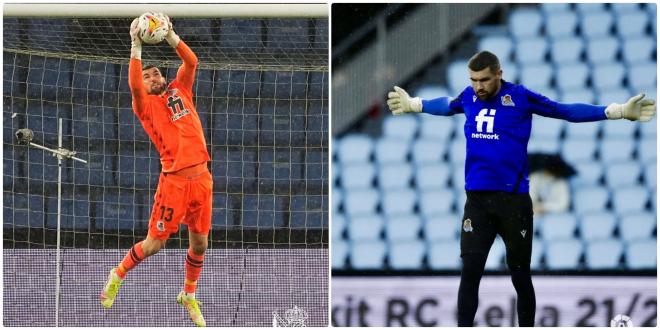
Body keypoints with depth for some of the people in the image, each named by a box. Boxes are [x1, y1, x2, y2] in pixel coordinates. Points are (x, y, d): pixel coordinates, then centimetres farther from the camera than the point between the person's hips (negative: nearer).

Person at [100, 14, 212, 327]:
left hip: (201, 178, 4)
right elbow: (134, 85, -19)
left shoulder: (179, 90, 15)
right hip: (174, 181, -4)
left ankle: (189, 295, 31)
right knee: (154, 243, -2)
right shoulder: (146, 104, 1)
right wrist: (136, 46, -23)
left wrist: (170, 36, -6)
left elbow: (191, 62, 3)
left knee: (200, 243, 10)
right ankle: (118, 276, 23)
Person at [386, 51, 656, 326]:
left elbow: (566, 111, -1)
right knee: (470, 272, -7)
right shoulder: (468, 97, 6)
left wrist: (618, 111, -5)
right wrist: (413, 105, 45)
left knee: (520, 275, 6)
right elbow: (447, 106, 29)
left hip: (514, 199, -2)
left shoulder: (520, 97, -6)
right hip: (477, 199, 3)